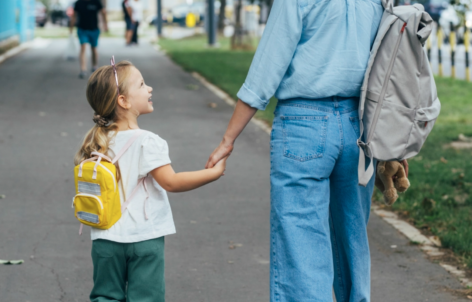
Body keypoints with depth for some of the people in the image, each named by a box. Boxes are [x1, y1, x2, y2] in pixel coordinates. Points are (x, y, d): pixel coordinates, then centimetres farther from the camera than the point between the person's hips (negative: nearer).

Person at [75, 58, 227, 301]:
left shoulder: (97, 142, 3)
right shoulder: (147, 142, -16)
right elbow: (170, 182, -19)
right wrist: (214, 173, -14)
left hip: (106, 238, 5)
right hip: (145, 238, -5)